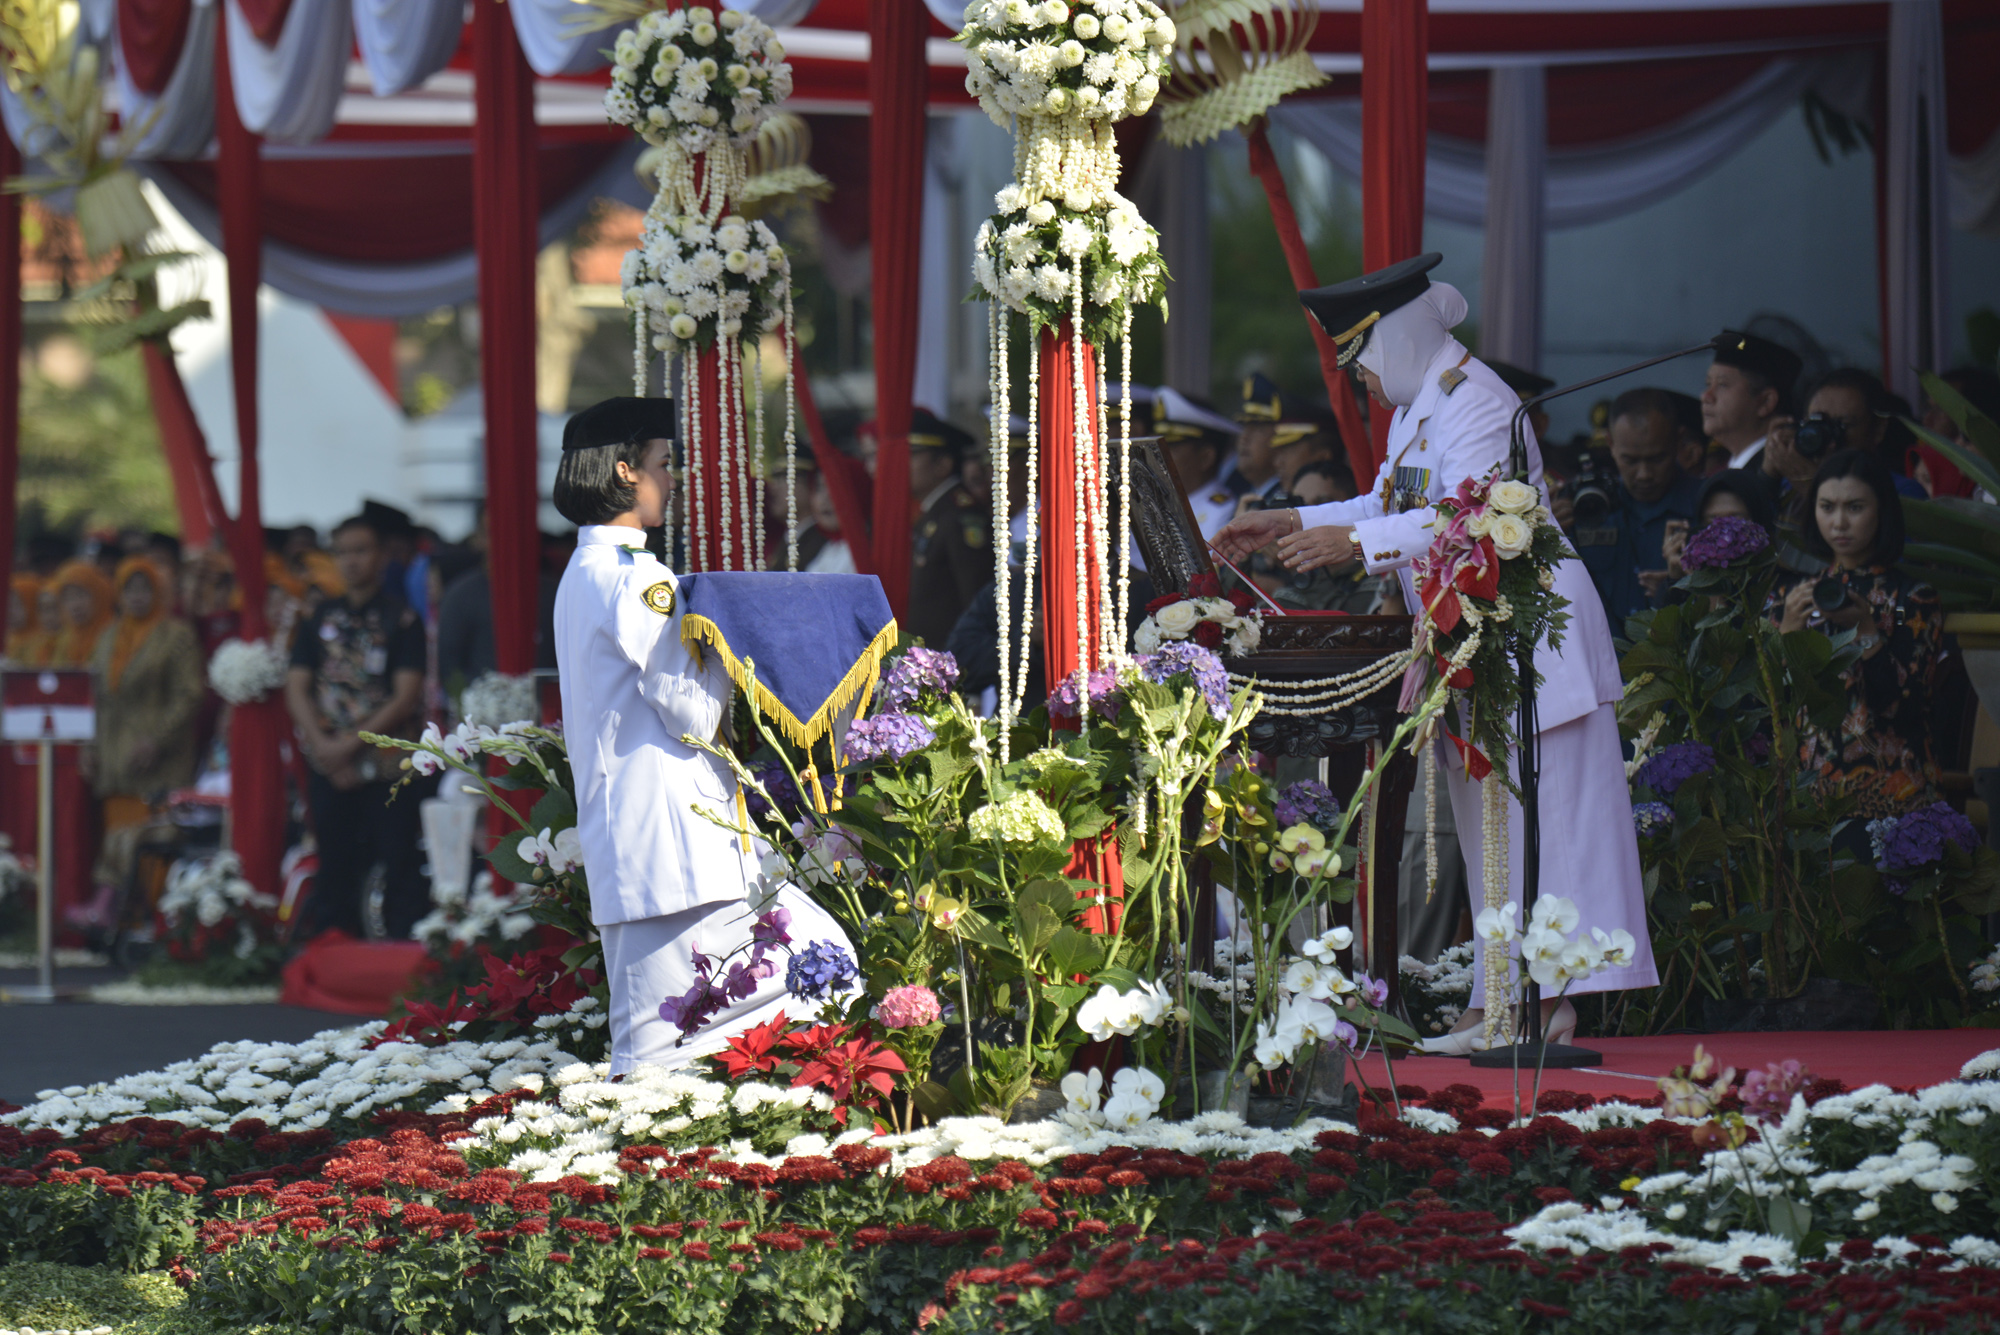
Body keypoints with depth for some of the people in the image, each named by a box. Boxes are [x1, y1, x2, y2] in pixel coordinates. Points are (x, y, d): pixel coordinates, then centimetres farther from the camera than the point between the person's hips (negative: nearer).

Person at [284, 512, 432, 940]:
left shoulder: (401, 620, 1)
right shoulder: (319, 620, 14)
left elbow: (407, 696, -7)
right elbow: (297, 688, 9)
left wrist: (352, 744, -12)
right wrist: (323, 743, -7)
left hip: (386, 766, -4)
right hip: (328, 765, 4)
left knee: (397, 863, -9)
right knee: (334, 866, 6)